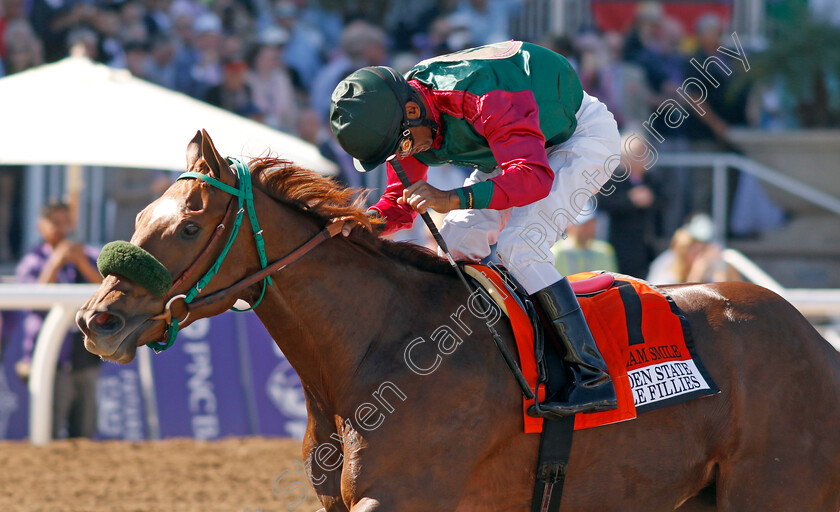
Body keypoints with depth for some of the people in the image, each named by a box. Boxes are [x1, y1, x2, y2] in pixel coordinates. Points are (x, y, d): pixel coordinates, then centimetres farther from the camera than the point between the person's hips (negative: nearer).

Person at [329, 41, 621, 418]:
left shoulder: (481, 97, -39)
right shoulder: (399, 119, -14)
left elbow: (534, 177, -47)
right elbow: (400, 204, -5)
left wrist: (454, 199, -57)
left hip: (586, 134, -8)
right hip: (519, 145, 8)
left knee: (518, 246, -24)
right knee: (458, 243, -4)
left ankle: (592, 377, -23)